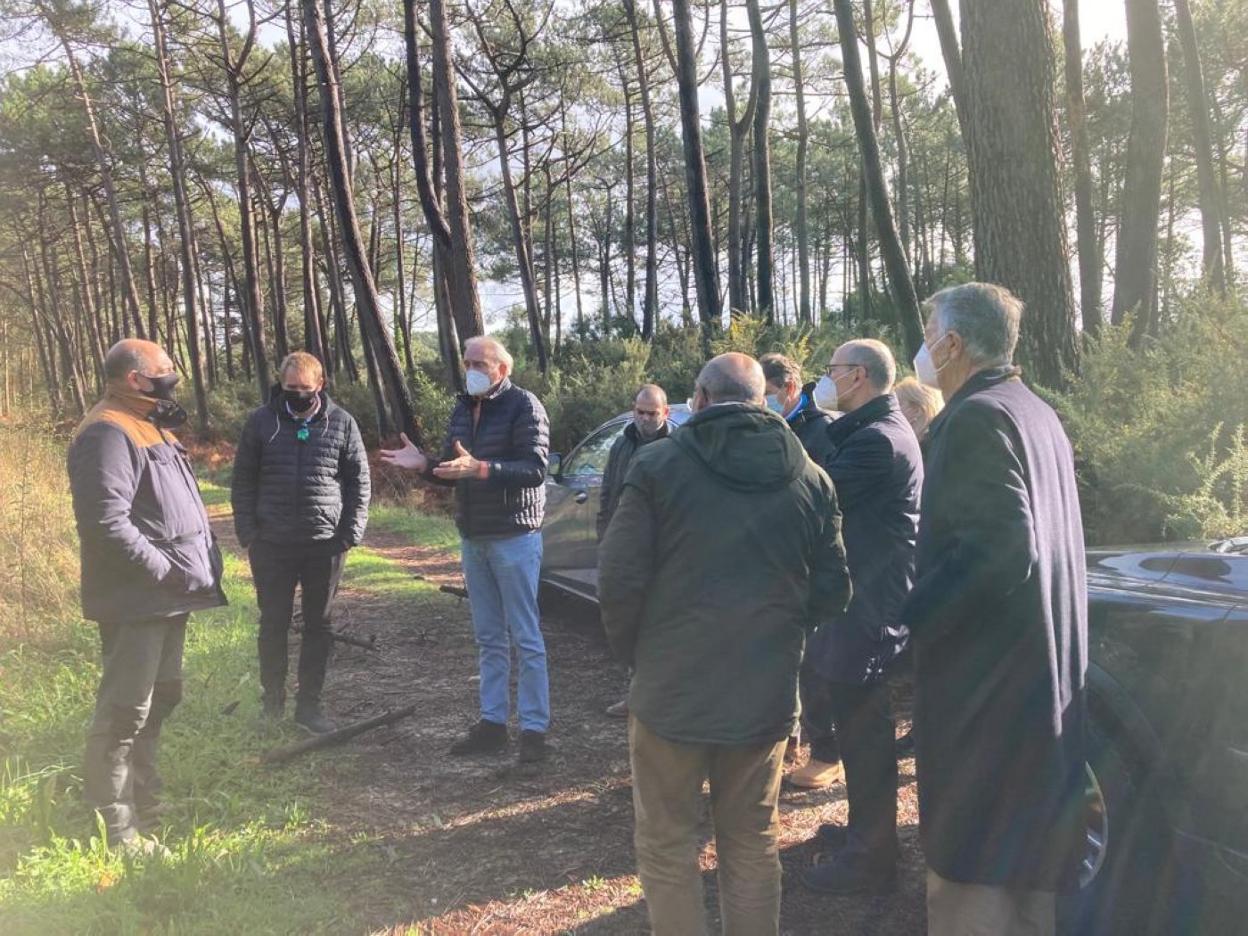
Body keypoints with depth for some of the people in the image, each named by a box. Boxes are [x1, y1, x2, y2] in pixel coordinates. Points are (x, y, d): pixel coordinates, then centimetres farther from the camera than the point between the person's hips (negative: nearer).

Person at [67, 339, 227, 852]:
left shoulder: (149, 426, 16)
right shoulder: (108, 434, -17)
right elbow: (107, 522, -26)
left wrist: (204, 558, 13)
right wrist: (165, 569, -22)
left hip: (169, 595, 11)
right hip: (138, 598, -11)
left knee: (160, 698, 20)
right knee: (125, 709, -4)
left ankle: (144, 803, 34)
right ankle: (115, 825, 5)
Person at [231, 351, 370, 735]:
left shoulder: (342, 423, 0)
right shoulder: (261, 422, 0)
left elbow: (359, 483, 3)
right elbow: (243, 482, 4)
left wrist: (351, 535, -4)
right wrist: (248, 535, -4)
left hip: (324, 545, 0)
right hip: (272, 545, 0)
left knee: (319, 626, 8)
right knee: (273, 624, 9)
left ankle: (309, 705, 20)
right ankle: (272, 702, 25)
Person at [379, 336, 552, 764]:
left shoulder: (523, 406, -11)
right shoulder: (462, 409, 12)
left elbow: (535, 469, -21)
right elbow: (452, 470, 16)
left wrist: (480, 468, -32)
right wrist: (424, 464, -4)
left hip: (514, 537, -7)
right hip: (473, 538, 8)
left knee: (525, 638, -2)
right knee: (488, 638, 13)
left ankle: (534, 729, 5)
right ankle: (492, 723, 21)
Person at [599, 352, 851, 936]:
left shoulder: (657, 464, -8)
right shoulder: (810, 477, 2)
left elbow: (619, 579, -11)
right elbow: (832, 590, 3)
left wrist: (634, 652, 6)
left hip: (672, 689, -3)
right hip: (767, 692, 4)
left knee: (665, 844, 12)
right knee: (753, 844, 18)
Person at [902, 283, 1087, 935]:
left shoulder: (975, 418, -17)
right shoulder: (1036, 413, 13)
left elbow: (1001, 551, -27)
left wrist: (912, 613, -19)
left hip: (985, 684, -10)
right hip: (1045, 678, 10)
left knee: (968, 869, 0)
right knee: (1028, 864, 21)